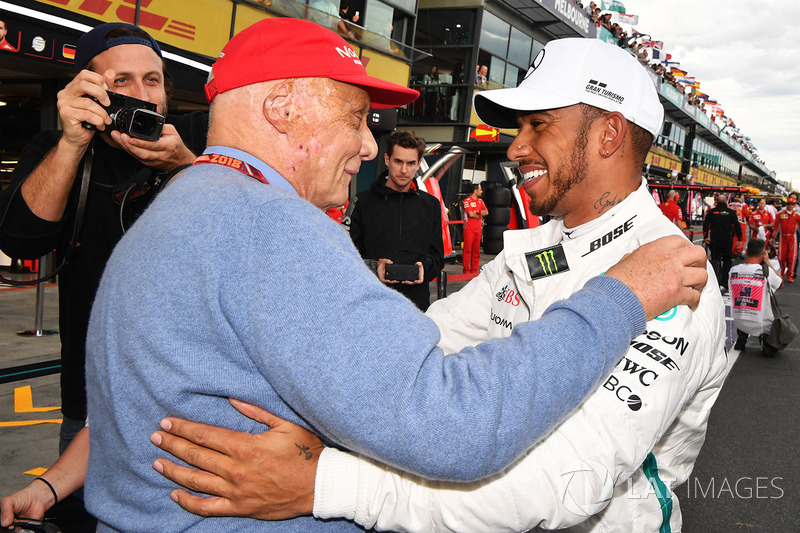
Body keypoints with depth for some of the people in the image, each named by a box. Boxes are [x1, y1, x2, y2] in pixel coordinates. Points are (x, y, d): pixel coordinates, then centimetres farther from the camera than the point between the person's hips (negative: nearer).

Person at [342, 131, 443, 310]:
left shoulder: (431, 205, 12)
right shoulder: (362, 202, 3)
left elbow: (437, 256, 14)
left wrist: (424, 267, -8)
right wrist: (373, 267, -16)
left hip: (418, 301, 2)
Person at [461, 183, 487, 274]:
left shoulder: (480, 201, 16)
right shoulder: (467, 201, -5)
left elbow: (486, 212, 5)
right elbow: (470, 214, -15)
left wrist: (475, 213, -11)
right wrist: (479, 214, 2)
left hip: (478, 228, 6)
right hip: (469, 229, -6)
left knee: (476, 250, 7)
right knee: (467, 249, -6)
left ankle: (474, 270, 13)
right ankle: (466, 270, -3)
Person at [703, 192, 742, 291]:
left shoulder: (711, 212, 0)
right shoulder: (731, 212, -2)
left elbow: (705, 225, 2)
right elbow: (737, 226, 0)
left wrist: (705, 237, 11)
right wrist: (739, 238, 9)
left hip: (715, 241, 0)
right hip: (728, 242, 0)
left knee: (715, 261, 1)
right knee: (727, 262, 13)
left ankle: (716, 283, -15)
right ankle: (724, 284, 12)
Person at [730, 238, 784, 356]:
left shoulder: (733, 270, -7)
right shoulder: (766, 271, -16)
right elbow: (781, 284, 4)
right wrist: (767, 263, 7)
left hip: (739, 322, 4)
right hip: (761, 324, -3)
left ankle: (741, 336, 12)